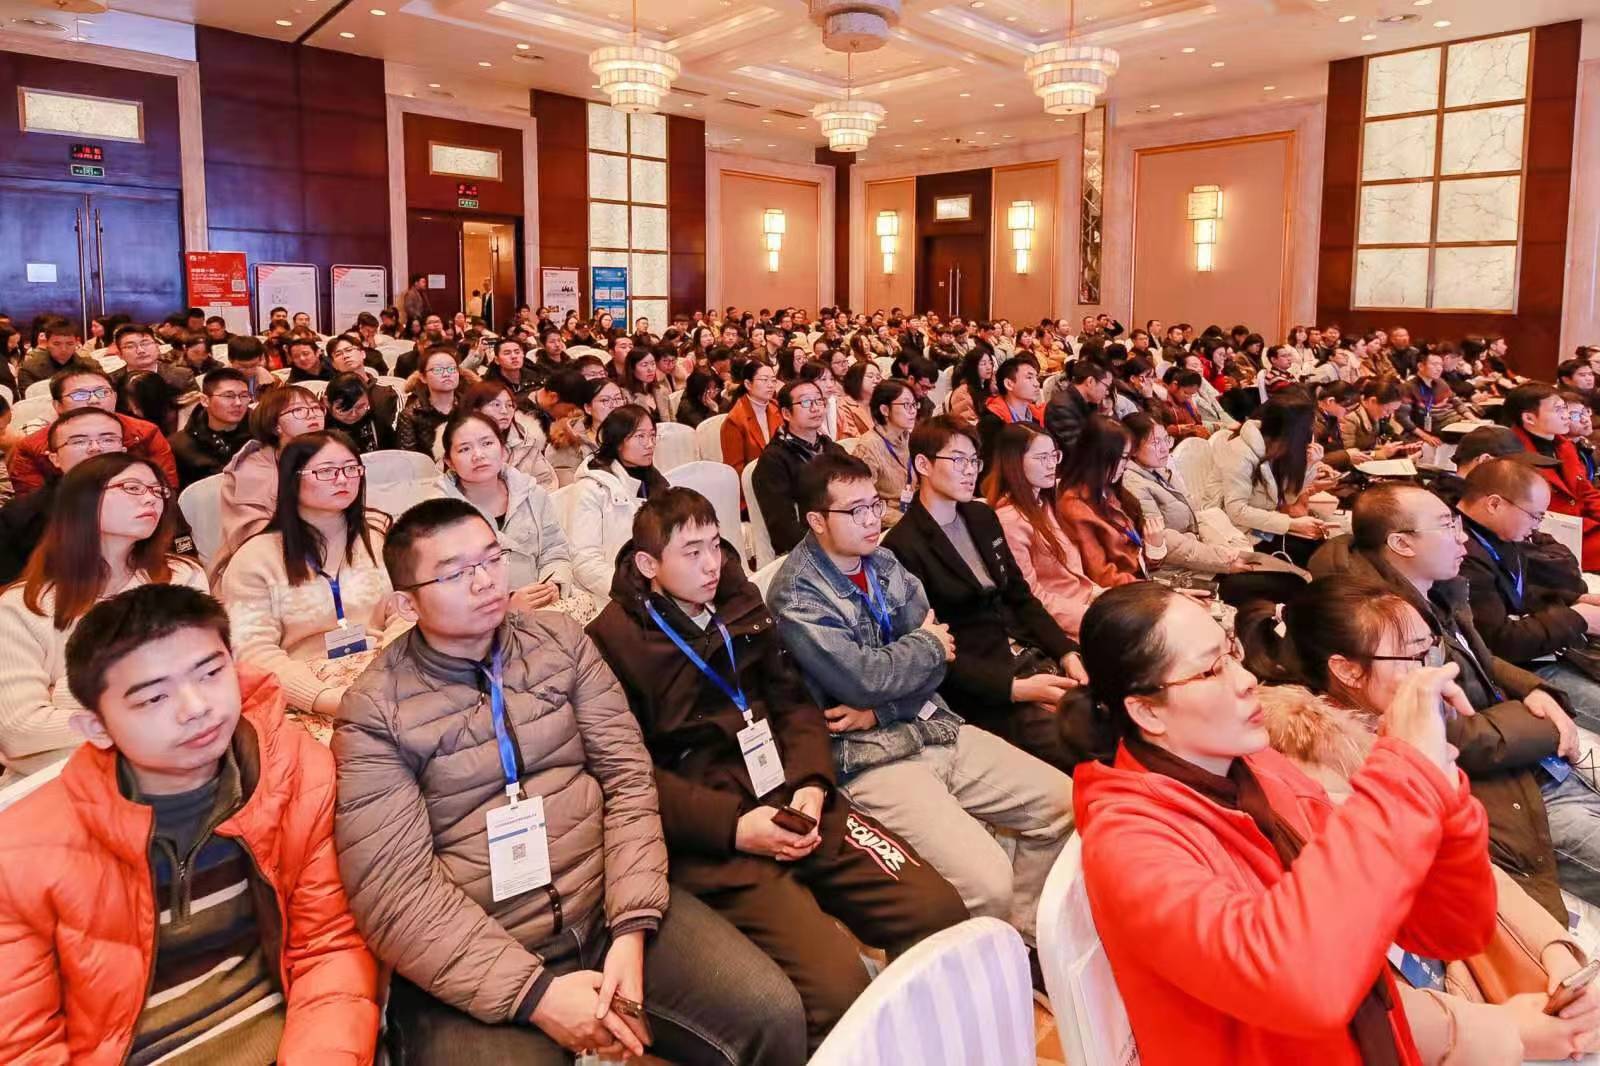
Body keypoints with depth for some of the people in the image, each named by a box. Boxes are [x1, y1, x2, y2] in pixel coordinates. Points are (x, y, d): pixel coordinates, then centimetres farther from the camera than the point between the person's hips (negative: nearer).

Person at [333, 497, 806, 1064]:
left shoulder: (560, 641, 4)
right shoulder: (373, 712, -6)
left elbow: (628, 776, 1)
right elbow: (394, 894, -10)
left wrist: (631, 927, -10)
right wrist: (535, 993, -16)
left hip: (610, 909, 3)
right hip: (473, 966, -2)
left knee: (774, 1015, -11)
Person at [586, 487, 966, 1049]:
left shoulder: (738, 604, 15)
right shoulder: (614, 639, -5)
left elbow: (794, 701, 14)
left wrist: (812, 783, -4)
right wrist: (732, 825, -17)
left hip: (790, 799, 6)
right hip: (710, 835, -6)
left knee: (940, 912, -10)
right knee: (836, 983, -25)